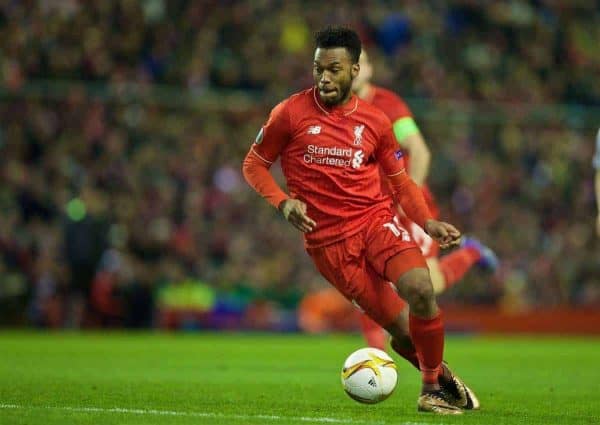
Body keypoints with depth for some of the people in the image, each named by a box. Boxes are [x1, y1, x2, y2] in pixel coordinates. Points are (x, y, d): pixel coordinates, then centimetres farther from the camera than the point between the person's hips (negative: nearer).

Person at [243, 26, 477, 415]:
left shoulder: (375, 121, 5)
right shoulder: (291, 113, -3)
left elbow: (400, 180, 16)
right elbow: (254, 165, 6)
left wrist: (428, 222, 0)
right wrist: (283, 202, -12)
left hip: (376, 220, 2)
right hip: (328, 240, -2)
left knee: (420, 289, -26)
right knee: (403, 328, -10)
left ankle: (434, 387, -5)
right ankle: (440, 376, 21)